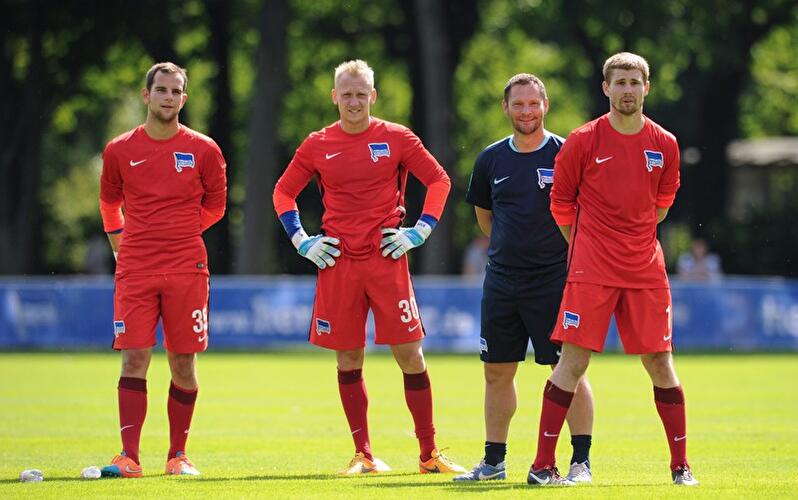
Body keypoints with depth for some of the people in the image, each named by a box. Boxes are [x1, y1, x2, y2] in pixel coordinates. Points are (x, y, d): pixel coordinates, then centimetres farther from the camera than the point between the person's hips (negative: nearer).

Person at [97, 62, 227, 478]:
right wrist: (119, 239, 12)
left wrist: (179, 233, 12)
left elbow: (215, 204, 15)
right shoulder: (119, 151, 4)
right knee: (134, 359, -8)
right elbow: (109, 201, 21)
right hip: (134, 269, 0)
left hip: (187, 270, 0)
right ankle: (129, 457, -10)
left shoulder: (203, 150, 2)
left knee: (183, 363, 2)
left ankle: (178, 455, 13)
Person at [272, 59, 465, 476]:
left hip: (387, 259, -2)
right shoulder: (317, 146, 6)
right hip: (338, 263, 2)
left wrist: (420, 231, -1)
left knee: (409, 353, -4)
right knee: (348, 359, 3)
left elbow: (438, 180, 7)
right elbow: (283, 192, 16)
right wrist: (301, 240, 6)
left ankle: (429, 453, 3)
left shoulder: (396, 138, 2)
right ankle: (363, 455, 11)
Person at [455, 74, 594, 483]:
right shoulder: (492, 159, 8)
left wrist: (573, 258, -3)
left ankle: (581, 461, -2)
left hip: (554, 279, -5)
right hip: (501, 280, 5)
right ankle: (493, 461, 17)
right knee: (497, 372, 8)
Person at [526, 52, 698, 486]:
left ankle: (680, 466, 10)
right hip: (591, 269, -3)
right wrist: (584, 246, 9)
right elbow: (561, 200, 7)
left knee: (659, 362, 3)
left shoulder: (664, 145, 5)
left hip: (645, 269, 3)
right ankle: (542, 465, -4)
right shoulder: (583, 141, -3)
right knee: (573, 361, -7)